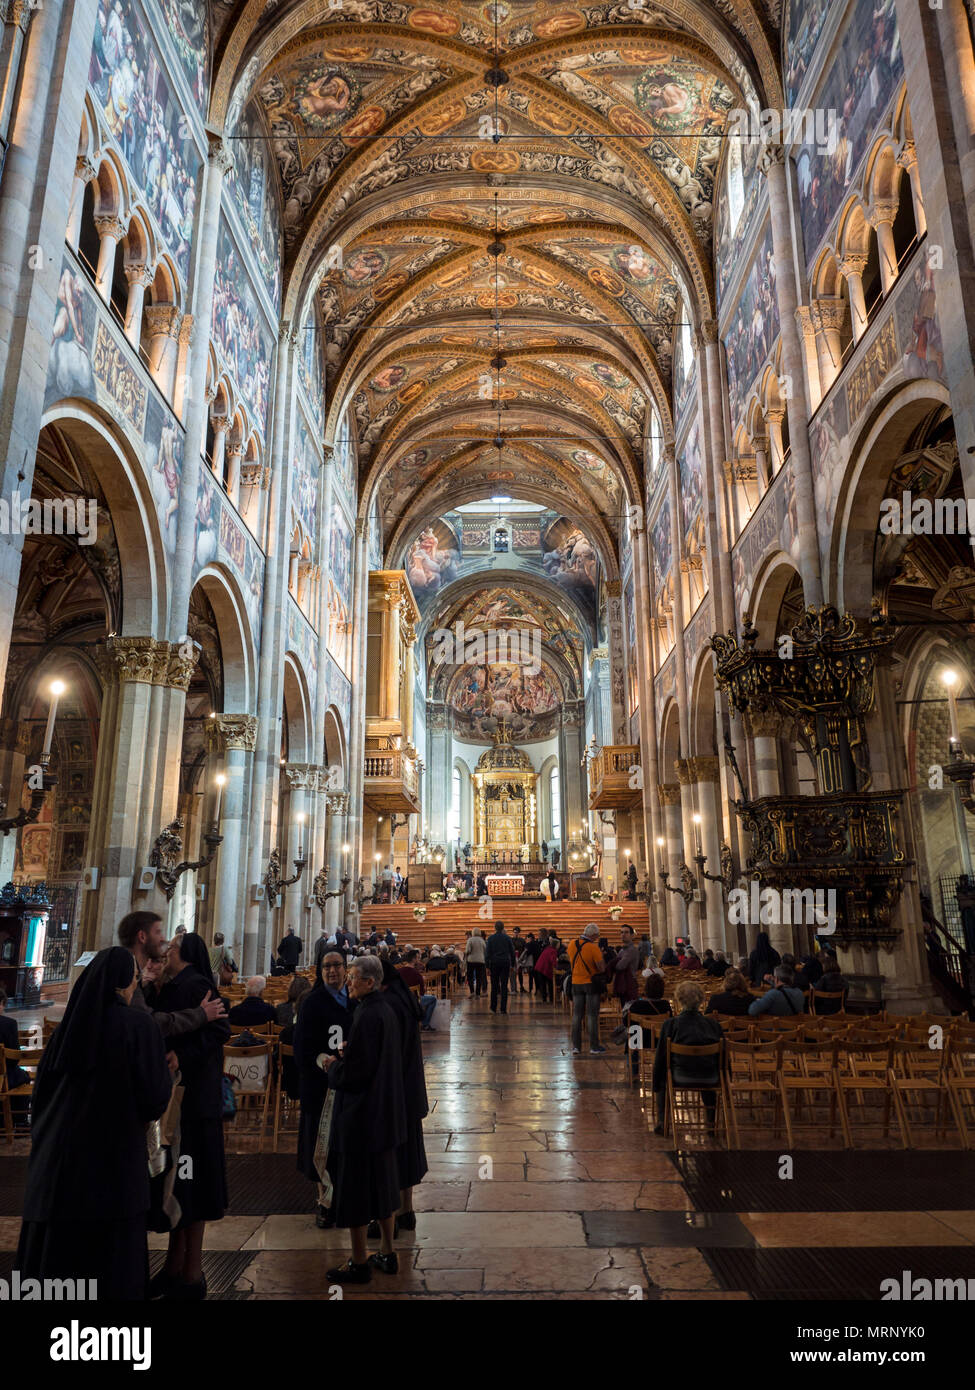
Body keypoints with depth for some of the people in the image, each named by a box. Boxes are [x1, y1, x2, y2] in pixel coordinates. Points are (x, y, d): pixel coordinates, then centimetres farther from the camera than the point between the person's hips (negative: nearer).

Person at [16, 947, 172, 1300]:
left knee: (54, 1248, 17)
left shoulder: (68, 1024, 2)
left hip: (61, 1154, 5)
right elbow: (155, 1096, -14)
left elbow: (42, 1086, 9)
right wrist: (166, 1071, 7)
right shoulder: (139, 1025, -14)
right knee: (109, 1252, 7)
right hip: (112, 1156, -5)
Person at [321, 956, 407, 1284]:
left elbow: (353, 1073, -23)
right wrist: (346, 1057, 12)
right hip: (386, 1113, 9)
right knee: (383, 1183, 18)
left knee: (355, 1189, 6)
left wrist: (333, 1066, -5)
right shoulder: (387, 1012, 4)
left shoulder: (366, 1017, -24)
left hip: (361, 1116, -9)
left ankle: (359, 1263, 17)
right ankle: (387, 1254, 29)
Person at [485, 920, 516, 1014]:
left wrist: (487, 966, 0)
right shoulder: (507, 938, 1)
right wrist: (512, 964, 11)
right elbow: (512, 952, 4)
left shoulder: (491, 938, -2)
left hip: (494, 963, 0)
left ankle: (493, 1008, 14)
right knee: (504, 986, 2)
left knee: (494, 986, 10)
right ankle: (503, 1009, -2)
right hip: (505, 963, 0)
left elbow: (487, 953, -3)